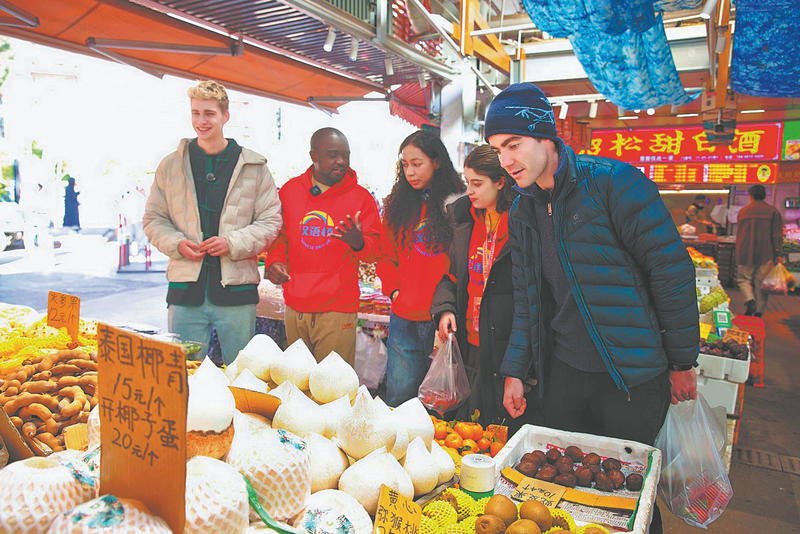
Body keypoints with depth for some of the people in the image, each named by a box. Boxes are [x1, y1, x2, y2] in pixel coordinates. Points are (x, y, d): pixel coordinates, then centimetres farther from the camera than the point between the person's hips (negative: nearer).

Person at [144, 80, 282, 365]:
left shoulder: (254, 167, 3)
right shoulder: (171, 165, 9)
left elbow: (270, 221, 2)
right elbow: (153, 219, 13)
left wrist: (233, 243, -13)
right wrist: (177, 243, -8)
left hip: (236, 289, -1)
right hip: (186, 288, 2)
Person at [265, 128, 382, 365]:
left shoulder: (360, 197, -2)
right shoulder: (290, 190, 6)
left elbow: (374, 253, -3)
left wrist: (358, 243, -26)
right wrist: (274, 260, -1)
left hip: (338, 311, -3)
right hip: (295, 306, 3)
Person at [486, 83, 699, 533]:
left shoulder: (615, 183, -14)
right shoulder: (523, 212, 6)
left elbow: (673, 272, -12)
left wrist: (682, 363, -8)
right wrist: (514, 372, 8)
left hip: (633, 377, -5)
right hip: (562, 374, 6)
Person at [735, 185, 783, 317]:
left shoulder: (743, 211, 7)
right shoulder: (772, 211, 0)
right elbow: (777, 234, -4)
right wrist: (777, 254, 0)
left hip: (746, 254, 1)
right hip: (766, 254, -1)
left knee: (744, 278, 12)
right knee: (761, 282, 7)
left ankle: (750, 301, -14)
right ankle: (759, 312, 9)